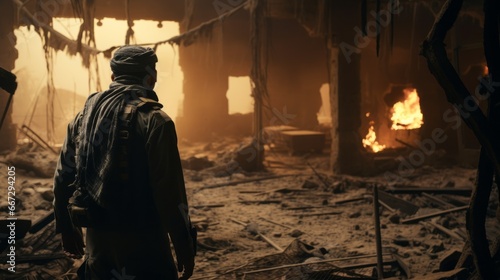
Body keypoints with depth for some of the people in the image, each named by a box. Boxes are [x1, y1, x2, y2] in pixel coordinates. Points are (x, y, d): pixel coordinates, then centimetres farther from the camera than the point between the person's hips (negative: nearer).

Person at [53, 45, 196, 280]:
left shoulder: (86, 113, 6)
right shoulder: (154, 120, -13)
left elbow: (63, 177, 11)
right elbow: (170, 192, -18)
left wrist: (67, 229, 22)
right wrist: (185, 246, -10)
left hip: (97, 237, 6)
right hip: (142, 241, -6)